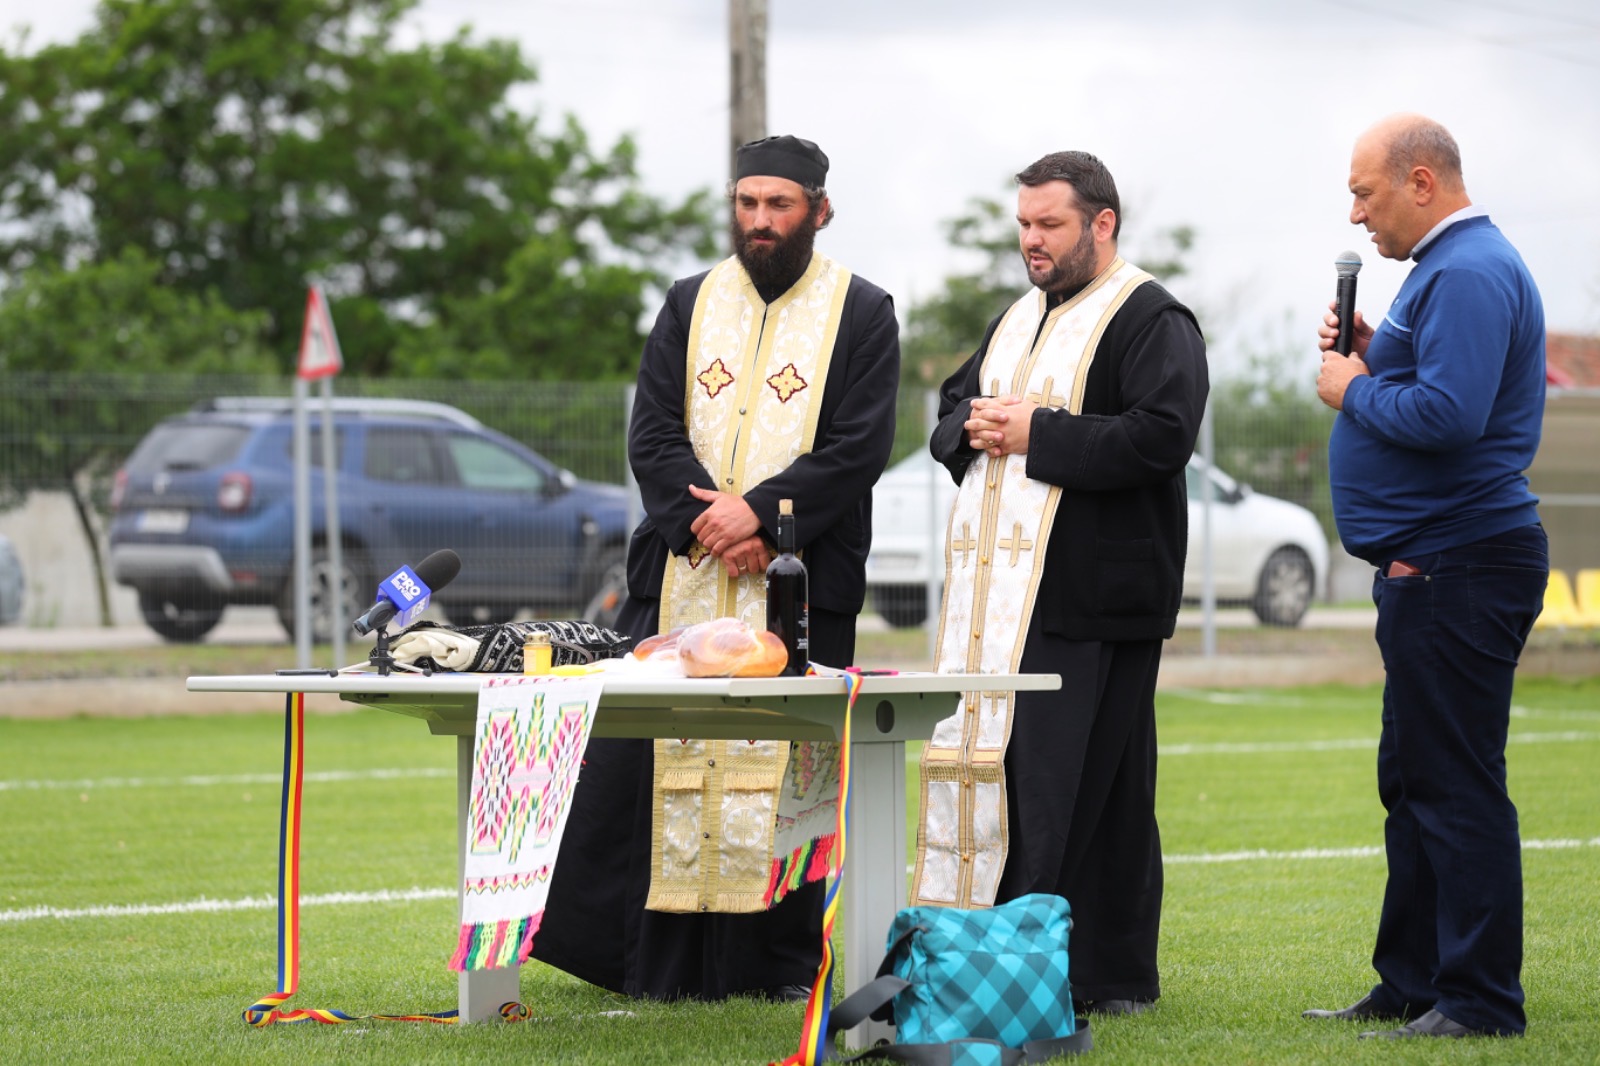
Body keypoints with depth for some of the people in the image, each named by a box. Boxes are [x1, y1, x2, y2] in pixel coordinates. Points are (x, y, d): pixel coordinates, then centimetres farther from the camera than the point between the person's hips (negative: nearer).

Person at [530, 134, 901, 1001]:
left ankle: (783, 962, 6)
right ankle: (648, 959, 6)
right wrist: (705, 522, -10)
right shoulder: (692, 305, 12)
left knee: (783, 766, -2)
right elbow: (652, 433, 6)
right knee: (644, 757, -1)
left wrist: (761, 513, -16)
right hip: (679, 577, 3)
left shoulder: (860, 314, 3)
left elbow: (859, 449, -6)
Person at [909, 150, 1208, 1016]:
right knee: (983, 762, 6)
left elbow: (1161, 435, -19)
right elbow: (950, 411, 27)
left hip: (1090, 600, -8)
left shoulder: (1150, 321, -6)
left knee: (1066, 786, -9)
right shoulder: (1018, 319, 21)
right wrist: (972, 431, 2)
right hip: (998, 589, 8)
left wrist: (1036, 435, -17)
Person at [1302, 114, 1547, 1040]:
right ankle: (1411, 987, 23)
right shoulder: (1453, 263, 18)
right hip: (1433, 565, 11)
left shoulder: (1468, 273, -17)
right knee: (1415, 784, 16)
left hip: (1457, 570, -11)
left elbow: (1449, 414, -27)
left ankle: (1480, 1001, -4)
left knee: (1456, 788, -8)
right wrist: (1372, 355, 8)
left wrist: (1356, 390, -12)